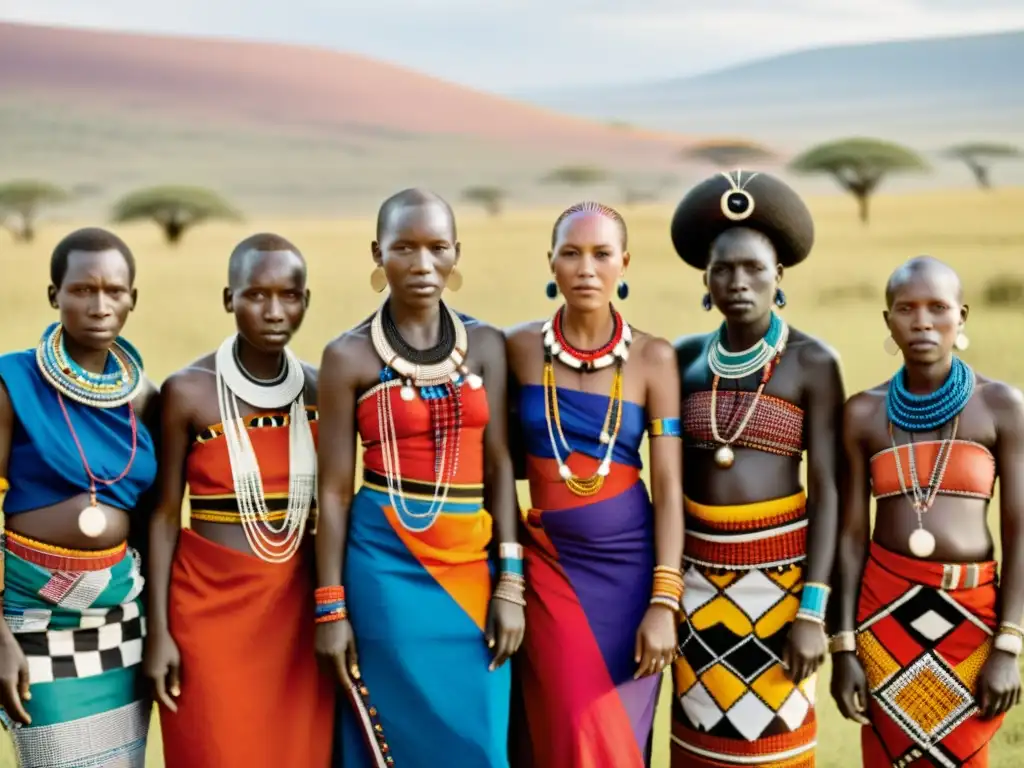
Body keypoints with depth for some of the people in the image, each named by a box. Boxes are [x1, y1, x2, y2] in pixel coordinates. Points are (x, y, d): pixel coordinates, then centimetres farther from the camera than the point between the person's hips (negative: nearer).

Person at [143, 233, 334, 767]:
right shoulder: (188, 392, -8)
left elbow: (330, 511, 8)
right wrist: (158, 631, -6)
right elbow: (164, 515, -4)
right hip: (210, 606, -3)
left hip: (297, 608, 3)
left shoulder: (321, 391, 1)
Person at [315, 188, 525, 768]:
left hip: (472, 564, 3)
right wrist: (331, 608, -3)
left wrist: (511, 582, -2)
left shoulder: (487, 345, 5)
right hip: (387, 564, -2)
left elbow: (499, 466, 4)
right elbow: (335, 490, -3)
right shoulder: (350, 356, -3)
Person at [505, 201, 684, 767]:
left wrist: (665, 602, -13)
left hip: (629, 561, 0)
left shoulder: (653, 357, -4)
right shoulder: (520, 348, -2)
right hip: (550, 562, 0)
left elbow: (670, 487, -7)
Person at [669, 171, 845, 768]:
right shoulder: (686, 358, 4)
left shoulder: (812, 363, -7)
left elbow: (827, 492, -10)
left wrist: (813, 611, -15)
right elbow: (672, 474, 9)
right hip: (698, 573, 3)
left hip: (780, 572, -3)